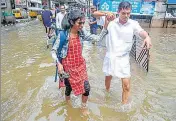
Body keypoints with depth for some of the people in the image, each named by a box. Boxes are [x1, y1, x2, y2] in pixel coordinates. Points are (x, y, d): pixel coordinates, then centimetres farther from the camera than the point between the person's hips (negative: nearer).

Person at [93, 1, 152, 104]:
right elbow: (95, 14, -5)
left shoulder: (133, 24, -9)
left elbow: (141, 32, -28)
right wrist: (106, 13, -24)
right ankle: (107, 92, 56)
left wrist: (147, 37, -51)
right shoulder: (111, 21, -8)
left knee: (126, 85, -1)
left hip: (123, 58, -1)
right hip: (110, 56, 1)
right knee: (108, 77, 24)